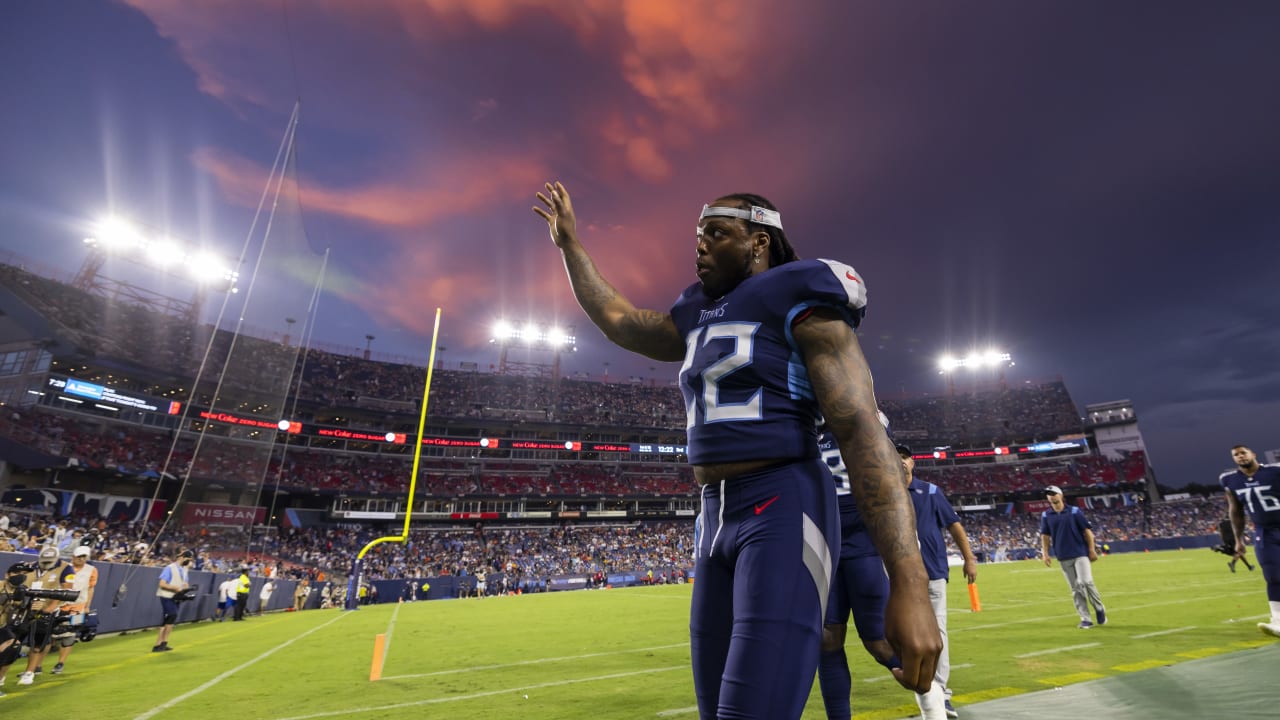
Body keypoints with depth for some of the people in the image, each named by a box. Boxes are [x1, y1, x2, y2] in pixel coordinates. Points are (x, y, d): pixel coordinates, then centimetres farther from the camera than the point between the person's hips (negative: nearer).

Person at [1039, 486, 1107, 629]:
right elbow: (1045, 535, 7)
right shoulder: (1046, 515, 3)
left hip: (1080, 553, -2)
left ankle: (1099, 608, 14)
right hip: (1063, 557, 3)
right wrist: (1045, 553, 0)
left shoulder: (1074, 511, -3)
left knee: (1086, 582, -13)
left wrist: (1092, 550, -5)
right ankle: (1085, 619, 11)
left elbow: (1087, 530, -1)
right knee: (1075, 589, 5)